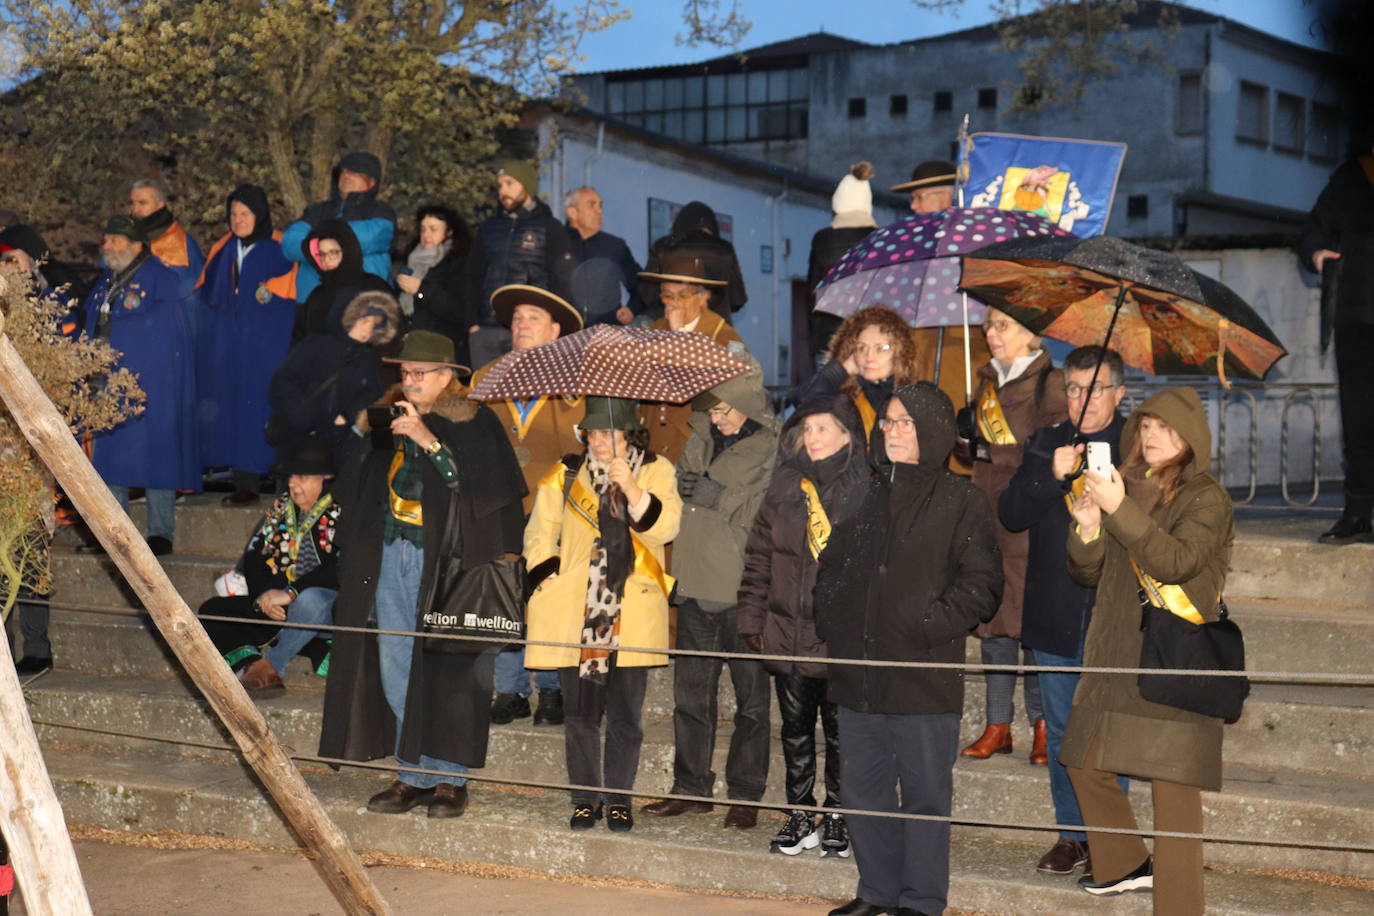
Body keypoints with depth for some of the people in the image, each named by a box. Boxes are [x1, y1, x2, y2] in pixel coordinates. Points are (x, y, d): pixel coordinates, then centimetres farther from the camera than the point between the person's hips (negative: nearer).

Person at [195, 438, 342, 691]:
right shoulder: (281, 508, 12)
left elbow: (342, 569, -22)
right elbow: (253, 557, 9)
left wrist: (291, 593, -27)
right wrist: (262, 597, -10)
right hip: (276, 609, 7)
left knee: (310, 600, -40)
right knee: (212, 611, -4)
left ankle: (270, 667, -22)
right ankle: (251, 662, -28)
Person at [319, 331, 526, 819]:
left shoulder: (474, 423, -1)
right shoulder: (390, 418, 15)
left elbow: (477, 485, -16)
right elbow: (353, 489, 18)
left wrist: (427, 440, -20)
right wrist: (365, 439, 0)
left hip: (444, 559, -6)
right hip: (390, 555, 6)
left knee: (446, 671, -6)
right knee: (394, 667, 6)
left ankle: (450, 778, 4)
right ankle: (414, 775, 15)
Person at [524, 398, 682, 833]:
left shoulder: (656, 472, 5)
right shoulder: (564, 477, 11)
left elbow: (665, 527, -10)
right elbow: (539, 535, 14)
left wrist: (631, 489, -23)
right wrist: (549, 581, 2)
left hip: (633, 616, -1)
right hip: (573, 617, 1)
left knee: (626, 714, 2)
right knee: (580, 711, 3)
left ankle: (618, 797, 14)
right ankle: (586, 797, 14)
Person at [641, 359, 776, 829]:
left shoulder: (773, 450, -6)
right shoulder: (701, 439, 12)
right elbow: (677, 492, 23)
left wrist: (716, 495, -15)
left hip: (745, 593, -6)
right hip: (696, 587, 6)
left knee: (750, 698, 5)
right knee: (690, 693, 12)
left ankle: (745, 795, 15)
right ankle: (690, 787, 23)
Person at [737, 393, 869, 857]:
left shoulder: (866, 492, -5)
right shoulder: (784, 489, 7)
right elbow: (758, 557, 9)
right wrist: (751, 620, 5)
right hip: (788, 634, 4)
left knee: (840, 731, 7)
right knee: (796, 728, 13)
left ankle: (836, 819, 19)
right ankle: (799, 815, 23)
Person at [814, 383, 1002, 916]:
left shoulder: (959, 501, -2)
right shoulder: (865, 495, 14)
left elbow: (980, 585, -7)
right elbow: (831, 566, 22)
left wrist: (928, 627, -15)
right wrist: (831, 622, 8)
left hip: (925, 678, -6)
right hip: (858, 674, 6)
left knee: (925, 792, 2)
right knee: (863, 788, 12)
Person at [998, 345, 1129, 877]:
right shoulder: (1045, 445, 9)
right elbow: (1011, 514, -2)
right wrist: (1052, 477, -16)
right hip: (1054, 615, 3)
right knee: (1061, 732, 11)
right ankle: (1071, 835, 23)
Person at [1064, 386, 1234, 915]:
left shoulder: (1206, 498, -5)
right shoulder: (1127, 487, 11)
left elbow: (1177, 561, -22)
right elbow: (1087, 574, 12)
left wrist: (1121, 510, -29)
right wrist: (1087, 530, -9)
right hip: (1114, 655, 7)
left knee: (1172, 783, -7)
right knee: (1086, 764, 14)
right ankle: (1125, 866, 34)